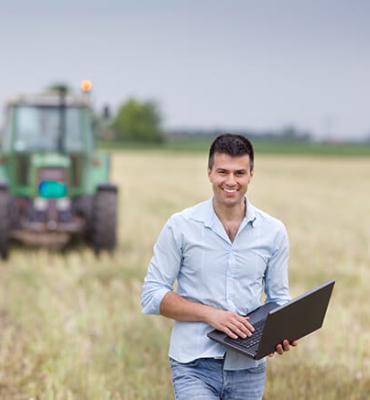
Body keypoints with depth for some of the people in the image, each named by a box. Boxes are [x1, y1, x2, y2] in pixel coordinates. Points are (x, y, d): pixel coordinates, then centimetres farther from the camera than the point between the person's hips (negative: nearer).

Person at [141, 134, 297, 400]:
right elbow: (152, 296, -3)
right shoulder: (181, 227, -2)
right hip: (194, 367, -3)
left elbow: (278, 298, 12)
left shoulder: (274, 232, 5)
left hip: (248, 368, 3)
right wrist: (210, 314, -16)